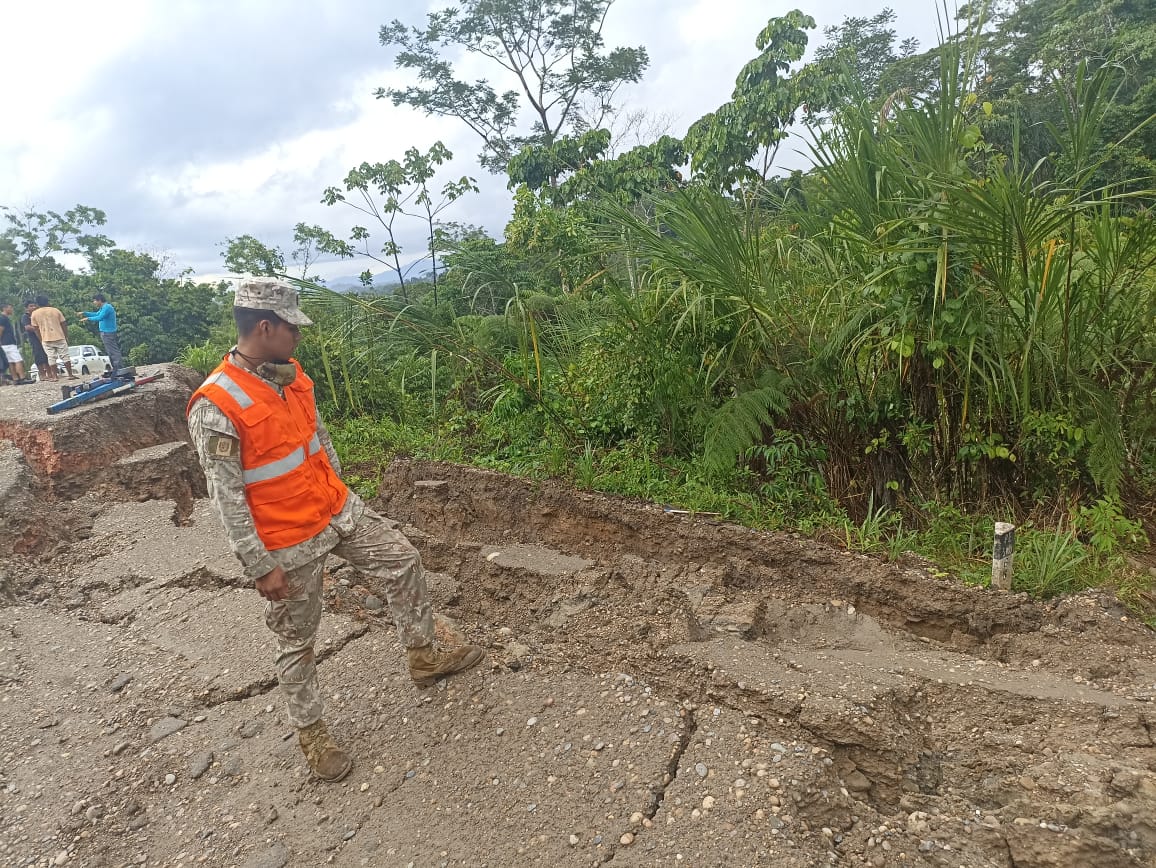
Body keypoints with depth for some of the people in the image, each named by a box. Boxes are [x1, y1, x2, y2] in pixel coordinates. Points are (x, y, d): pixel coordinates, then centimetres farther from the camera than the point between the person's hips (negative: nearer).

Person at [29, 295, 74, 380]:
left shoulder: (34, 313, 4)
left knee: (51, 358, 4)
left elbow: (36, 328, 5)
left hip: (46, 339, 0)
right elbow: (64, 325, 3)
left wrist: (41, 340, 14)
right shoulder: (55, 310, 4)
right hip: (59, 337, 0)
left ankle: (54, 376, 2)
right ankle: (70, 374, 1)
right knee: (65, 356, 4)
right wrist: (66, 337, 11)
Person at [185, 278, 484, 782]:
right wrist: (261, 567, -18)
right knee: (297, 641, 10)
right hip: (289, 543, -7)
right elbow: (226, 498, -21)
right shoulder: (216, 407, -24)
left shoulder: (291, 373, 0)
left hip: (337, 510, 7)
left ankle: (424, 658, 29)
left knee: (402, 561, 11)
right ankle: (311, 733, 32)